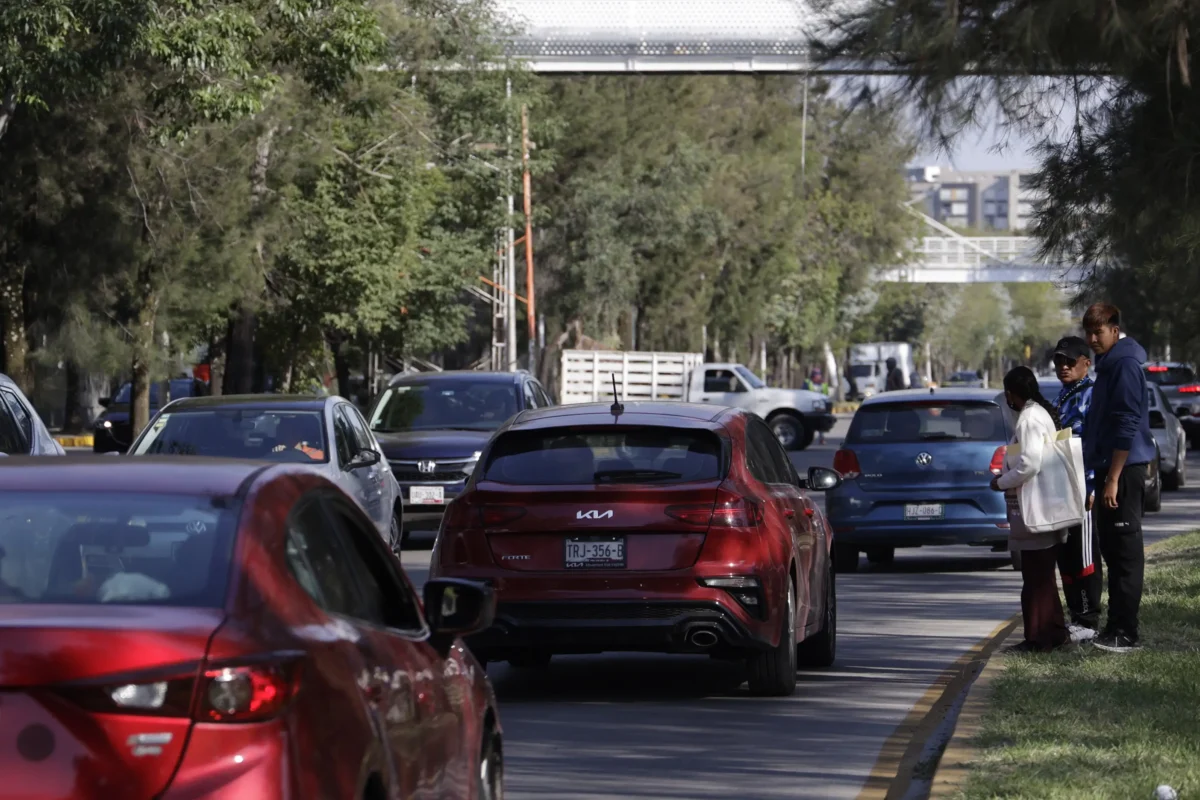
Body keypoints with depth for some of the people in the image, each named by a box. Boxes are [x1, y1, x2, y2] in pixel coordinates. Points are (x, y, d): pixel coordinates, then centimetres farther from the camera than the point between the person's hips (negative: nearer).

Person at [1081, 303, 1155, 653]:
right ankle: (1117, 626, 18)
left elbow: (1127, 426, -19)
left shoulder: (1125, 364, -14)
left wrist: (1113, 479, -21)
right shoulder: (1108, 364, 17)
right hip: (1109, 468, 10)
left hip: (1124, 469, -10)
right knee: (1111, 549, 12)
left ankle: (1126, 632, -7)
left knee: (1125, 551, -8)